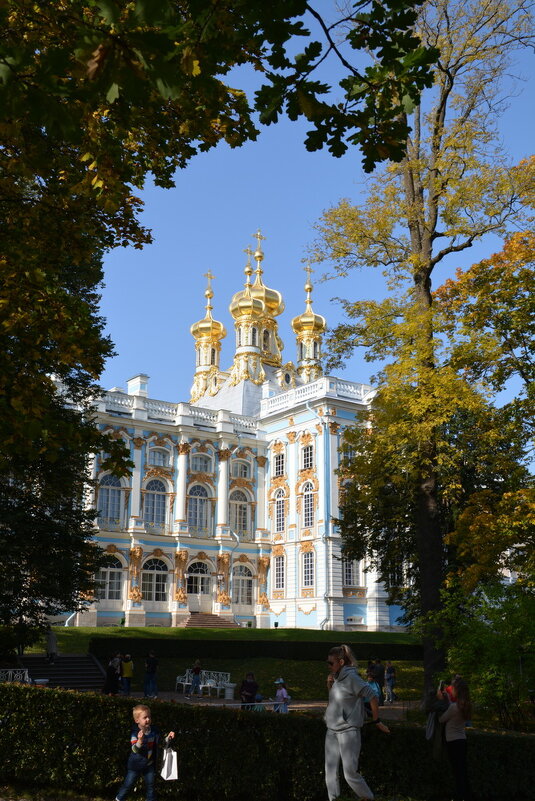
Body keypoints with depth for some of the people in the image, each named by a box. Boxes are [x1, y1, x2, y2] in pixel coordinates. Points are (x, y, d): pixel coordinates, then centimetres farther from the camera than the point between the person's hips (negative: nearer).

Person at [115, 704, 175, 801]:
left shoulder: (154, 731, -8)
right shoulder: (135, 733, -24)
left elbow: (160, 744, 7)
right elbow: (134, 750, -34)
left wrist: (168, 738, -10)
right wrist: (140, 740, -52)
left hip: (149, 764, 4)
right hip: (135, 765, -4)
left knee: (150, 785, 15)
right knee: (128, 785, 10)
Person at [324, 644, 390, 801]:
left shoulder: (351, 677, -16)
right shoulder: (336, 678, 7)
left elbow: (372, 698, -15)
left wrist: (376, 721, -9)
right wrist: (329, 686, 1)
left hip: (348, 731, -8)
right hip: (332, 731, 8)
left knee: (350, 773, -2)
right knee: (330, 773, 7)